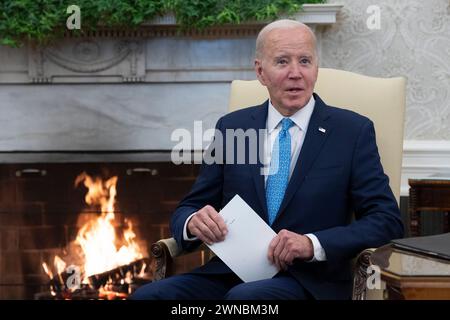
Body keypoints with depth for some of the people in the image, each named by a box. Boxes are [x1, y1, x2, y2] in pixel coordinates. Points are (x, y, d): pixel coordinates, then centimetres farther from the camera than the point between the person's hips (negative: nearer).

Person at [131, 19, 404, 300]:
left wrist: (312, 245, -18)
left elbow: (388, 220, -3)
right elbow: (188, 209, 15)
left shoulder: (353, 131, 3)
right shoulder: (231, 127, 12)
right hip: (231, 274, 4)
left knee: (244, 297, -36)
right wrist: (194, 222, -11)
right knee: (149, 295, -24)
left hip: (310, 282, -3)